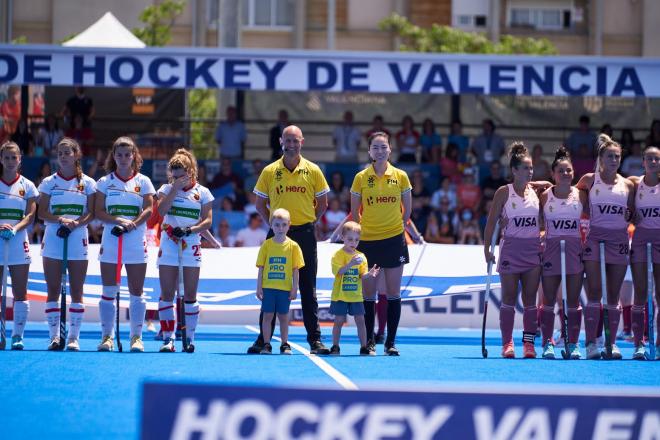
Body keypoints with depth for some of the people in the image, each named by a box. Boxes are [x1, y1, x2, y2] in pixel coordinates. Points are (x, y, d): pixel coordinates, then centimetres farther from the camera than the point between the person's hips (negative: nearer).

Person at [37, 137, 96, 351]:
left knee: (76, 291, -1)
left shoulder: (87, 183, 5)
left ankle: (74, 337, 2)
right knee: (52, 289, -1)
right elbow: (42, 213, 1)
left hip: (78, 239, -1)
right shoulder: (49, 182, 7)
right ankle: (54, 336, 3)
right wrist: (60, 219, -17)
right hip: (53, 238, 1)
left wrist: (77, 223, -17)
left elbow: (92, 213, 1)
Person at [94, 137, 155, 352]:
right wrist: (118, 220, -17)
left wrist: (132, 224, -19)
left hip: (136, 243, 0)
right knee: (108, 291, 0)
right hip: (110, 241, 0)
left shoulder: (143, 181, 7)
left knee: (136, 292, 0)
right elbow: (98, 212, 0)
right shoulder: (105, 182, 7)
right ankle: (107, 336, 5)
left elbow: (149, 210, -3)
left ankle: (136, 336, 4)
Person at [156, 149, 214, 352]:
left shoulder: (202, 192, 5)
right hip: (168, 246, 0)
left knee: (190, 295, 1)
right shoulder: (166, 189, 6)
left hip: (191, 246, 0)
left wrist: (189, 230, -16)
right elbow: (161, 210, -12)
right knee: (167, 293, -3)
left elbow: (208, 221, -1)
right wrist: (174, 189, -13)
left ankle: (190, 337, 7)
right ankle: (167, 338, -1)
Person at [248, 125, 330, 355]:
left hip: (305, 234, 0)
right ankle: (263, 338, 7)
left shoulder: (313, 171, 3)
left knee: (308, 290, 2)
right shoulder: (269, 171, 3)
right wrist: (273, 224, 2)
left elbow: (322, 203, 11)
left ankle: (315, 339, 4)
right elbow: (260, 203, 10)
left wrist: (308, 222, 5)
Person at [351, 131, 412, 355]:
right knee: (368, 293, 1)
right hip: (367, 241, 0)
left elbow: (407, 209, 11)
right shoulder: (361, 178, 0)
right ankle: (369, 341, 9)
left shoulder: (400, 176, 1)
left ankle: (391, 342, 6)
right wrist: (361, 230, 4)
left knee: (393, 293, 1)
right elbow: (354, 211, 8)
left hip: (394, 240, 0)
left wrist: (397, 227, 9)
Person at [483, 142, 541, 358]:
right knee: (509, 298, -1)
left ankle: (529, 343, 5)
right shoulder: (504, 192, -3)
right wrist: (486, 248, -5)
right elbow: (491, 221, -2)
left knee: (530, 298, 2)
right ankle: (507, 343, 2)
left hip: (533, 249, 3)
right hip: (511, 248, -3)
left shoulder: (537, 191, 5)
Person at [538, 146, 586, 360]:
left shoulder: (580, 195, 2)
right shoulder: (545, 196, 0)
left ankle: (573, 344, 8)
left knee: (573, 301, 2)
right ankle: (547, 344, 4)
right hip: (551, 249, -1)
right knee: (548, 300, -1)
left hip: (575, 250, 1)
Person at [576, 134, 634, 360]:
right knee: (594, 294, -7)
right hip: (595, 238, -2)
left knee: (613, 296, 3)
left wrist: (628, 215, -4)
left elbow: (632, 213, 14)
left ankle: (612, 342, 5)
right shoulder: (589, 180, 3)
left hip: (619, 240, 2)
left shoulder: (627, 185, 8)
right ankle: (591, 343, -7)